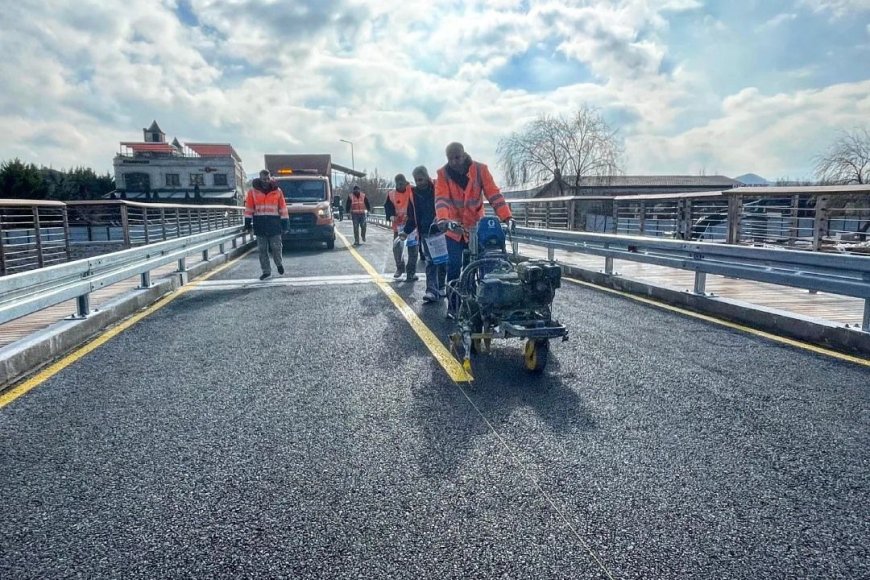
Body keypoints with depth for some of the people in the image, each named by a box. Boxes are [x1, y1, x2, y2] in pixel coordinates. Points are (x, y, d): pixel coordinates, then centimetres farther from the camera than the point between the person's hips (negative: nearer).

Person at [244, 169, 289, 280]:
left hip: (274, 223, -1)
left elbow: (282, 207, 5)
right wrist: (248, 221, 3)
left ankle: (279, 263, 28)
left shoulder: (277, 191, 3)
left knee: (276, 247, -1)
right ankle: (266, 271, 12)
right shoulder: (253, 191, 3)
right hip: (260, 223, 1)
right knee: (262, 249, 4)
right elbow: (249, 207, 6)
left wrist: (285, 221, 2)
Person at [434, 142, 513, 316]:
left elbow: (494, 194, -13)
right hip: (454, 229, -1)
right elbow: (441, 199, -19)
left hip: (475, 228, 1)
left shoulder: (480, 169, -6)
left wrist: (507, 216, -26)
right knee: (454, 267, -6)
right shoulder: (443, 174, -6)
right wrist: (443, 219, -39)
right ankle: (453, 305, 5)